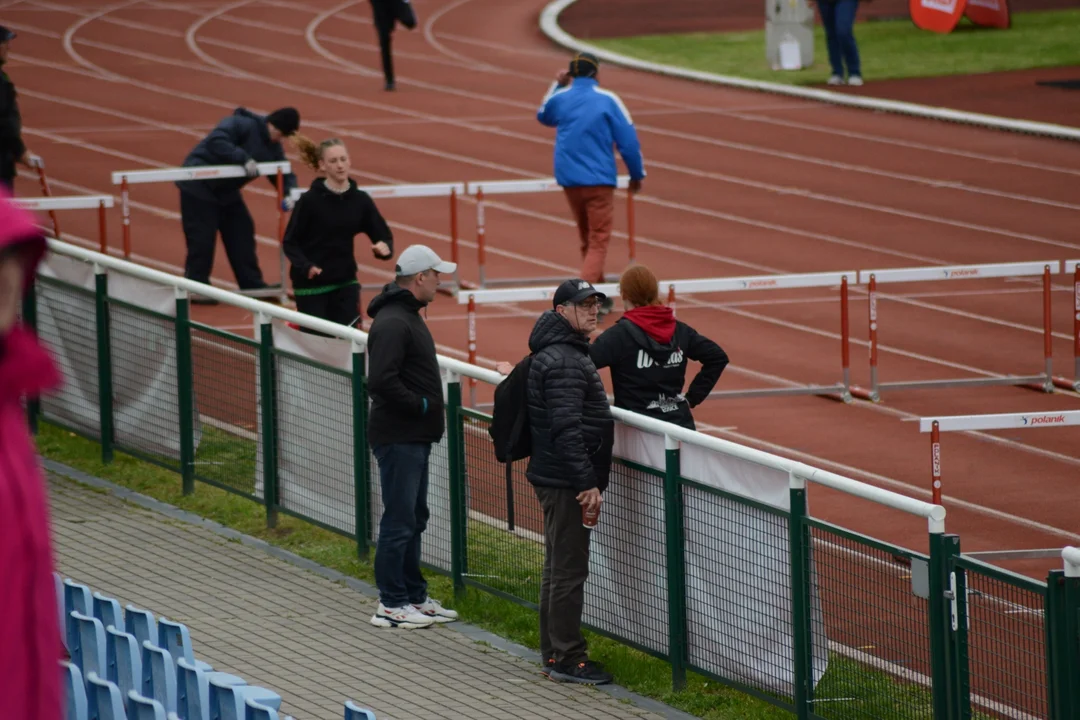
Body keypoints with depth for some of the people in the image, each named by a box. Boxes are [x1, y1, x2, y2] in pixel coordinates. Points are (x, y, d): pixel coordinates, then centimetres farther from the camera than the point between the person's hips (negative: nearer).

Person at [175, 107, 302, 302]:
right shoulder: (242, 124, -22)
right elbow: (216, 141, -34)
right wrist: (244, 158, -37)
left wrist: (290, 194, -14)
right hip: (199, 186, -9)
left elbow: (284, 175, 7)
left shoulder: (273, 147, 4)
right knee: (202, 238, -8)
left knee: (242, 234, 8)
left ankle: (252, 285, 15)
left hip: (226, 190, 9)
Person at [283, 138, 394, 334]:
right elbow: (290, 242, -8)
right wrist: (305, 266, -26)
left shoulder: (360, 200, 0)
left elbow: (384, 235, 3)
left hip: (345, 284, 3)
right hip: (311, 284, -3)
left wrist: (384, 248, -22)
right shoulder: (310, 201, -11)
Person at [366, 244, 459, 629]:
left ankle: (414, 596, 26)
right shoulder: (392, 323, -20)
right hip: (399, 437, -11)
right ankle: (391, 605, 0)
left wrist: (428, 405, 10)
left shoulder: (407, 316, 14)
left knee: (413, 518, 17)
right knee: (400, 520, -5)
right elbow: (381, 382, -28)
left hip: (415, 438, 11)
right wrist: (421, 405, -18)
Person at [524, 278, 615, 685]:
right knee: (569, 570, -7)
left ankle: (555, 654, 23)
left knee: (560, 567, 16)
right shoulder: (563, 361, -18)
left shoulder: (568, 353, 16)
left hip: (558, 480, 11)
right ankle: (567, 660, -5)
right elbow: (566, 429, -25)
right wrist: (587, 482, -24)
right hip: (567, 482, -11)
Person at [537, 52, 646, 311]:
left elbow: (544, 116, 28)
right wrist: (637, 174, 6)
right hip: (599, 180, -5)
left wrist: (557, 85, 23)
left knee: (587, 239, 20)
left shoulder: (560, 98, 3)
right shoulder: (607, 100, -7)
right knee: (599, 241, -3)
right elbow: (628, 139, -6)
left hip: (568, 180, 5)